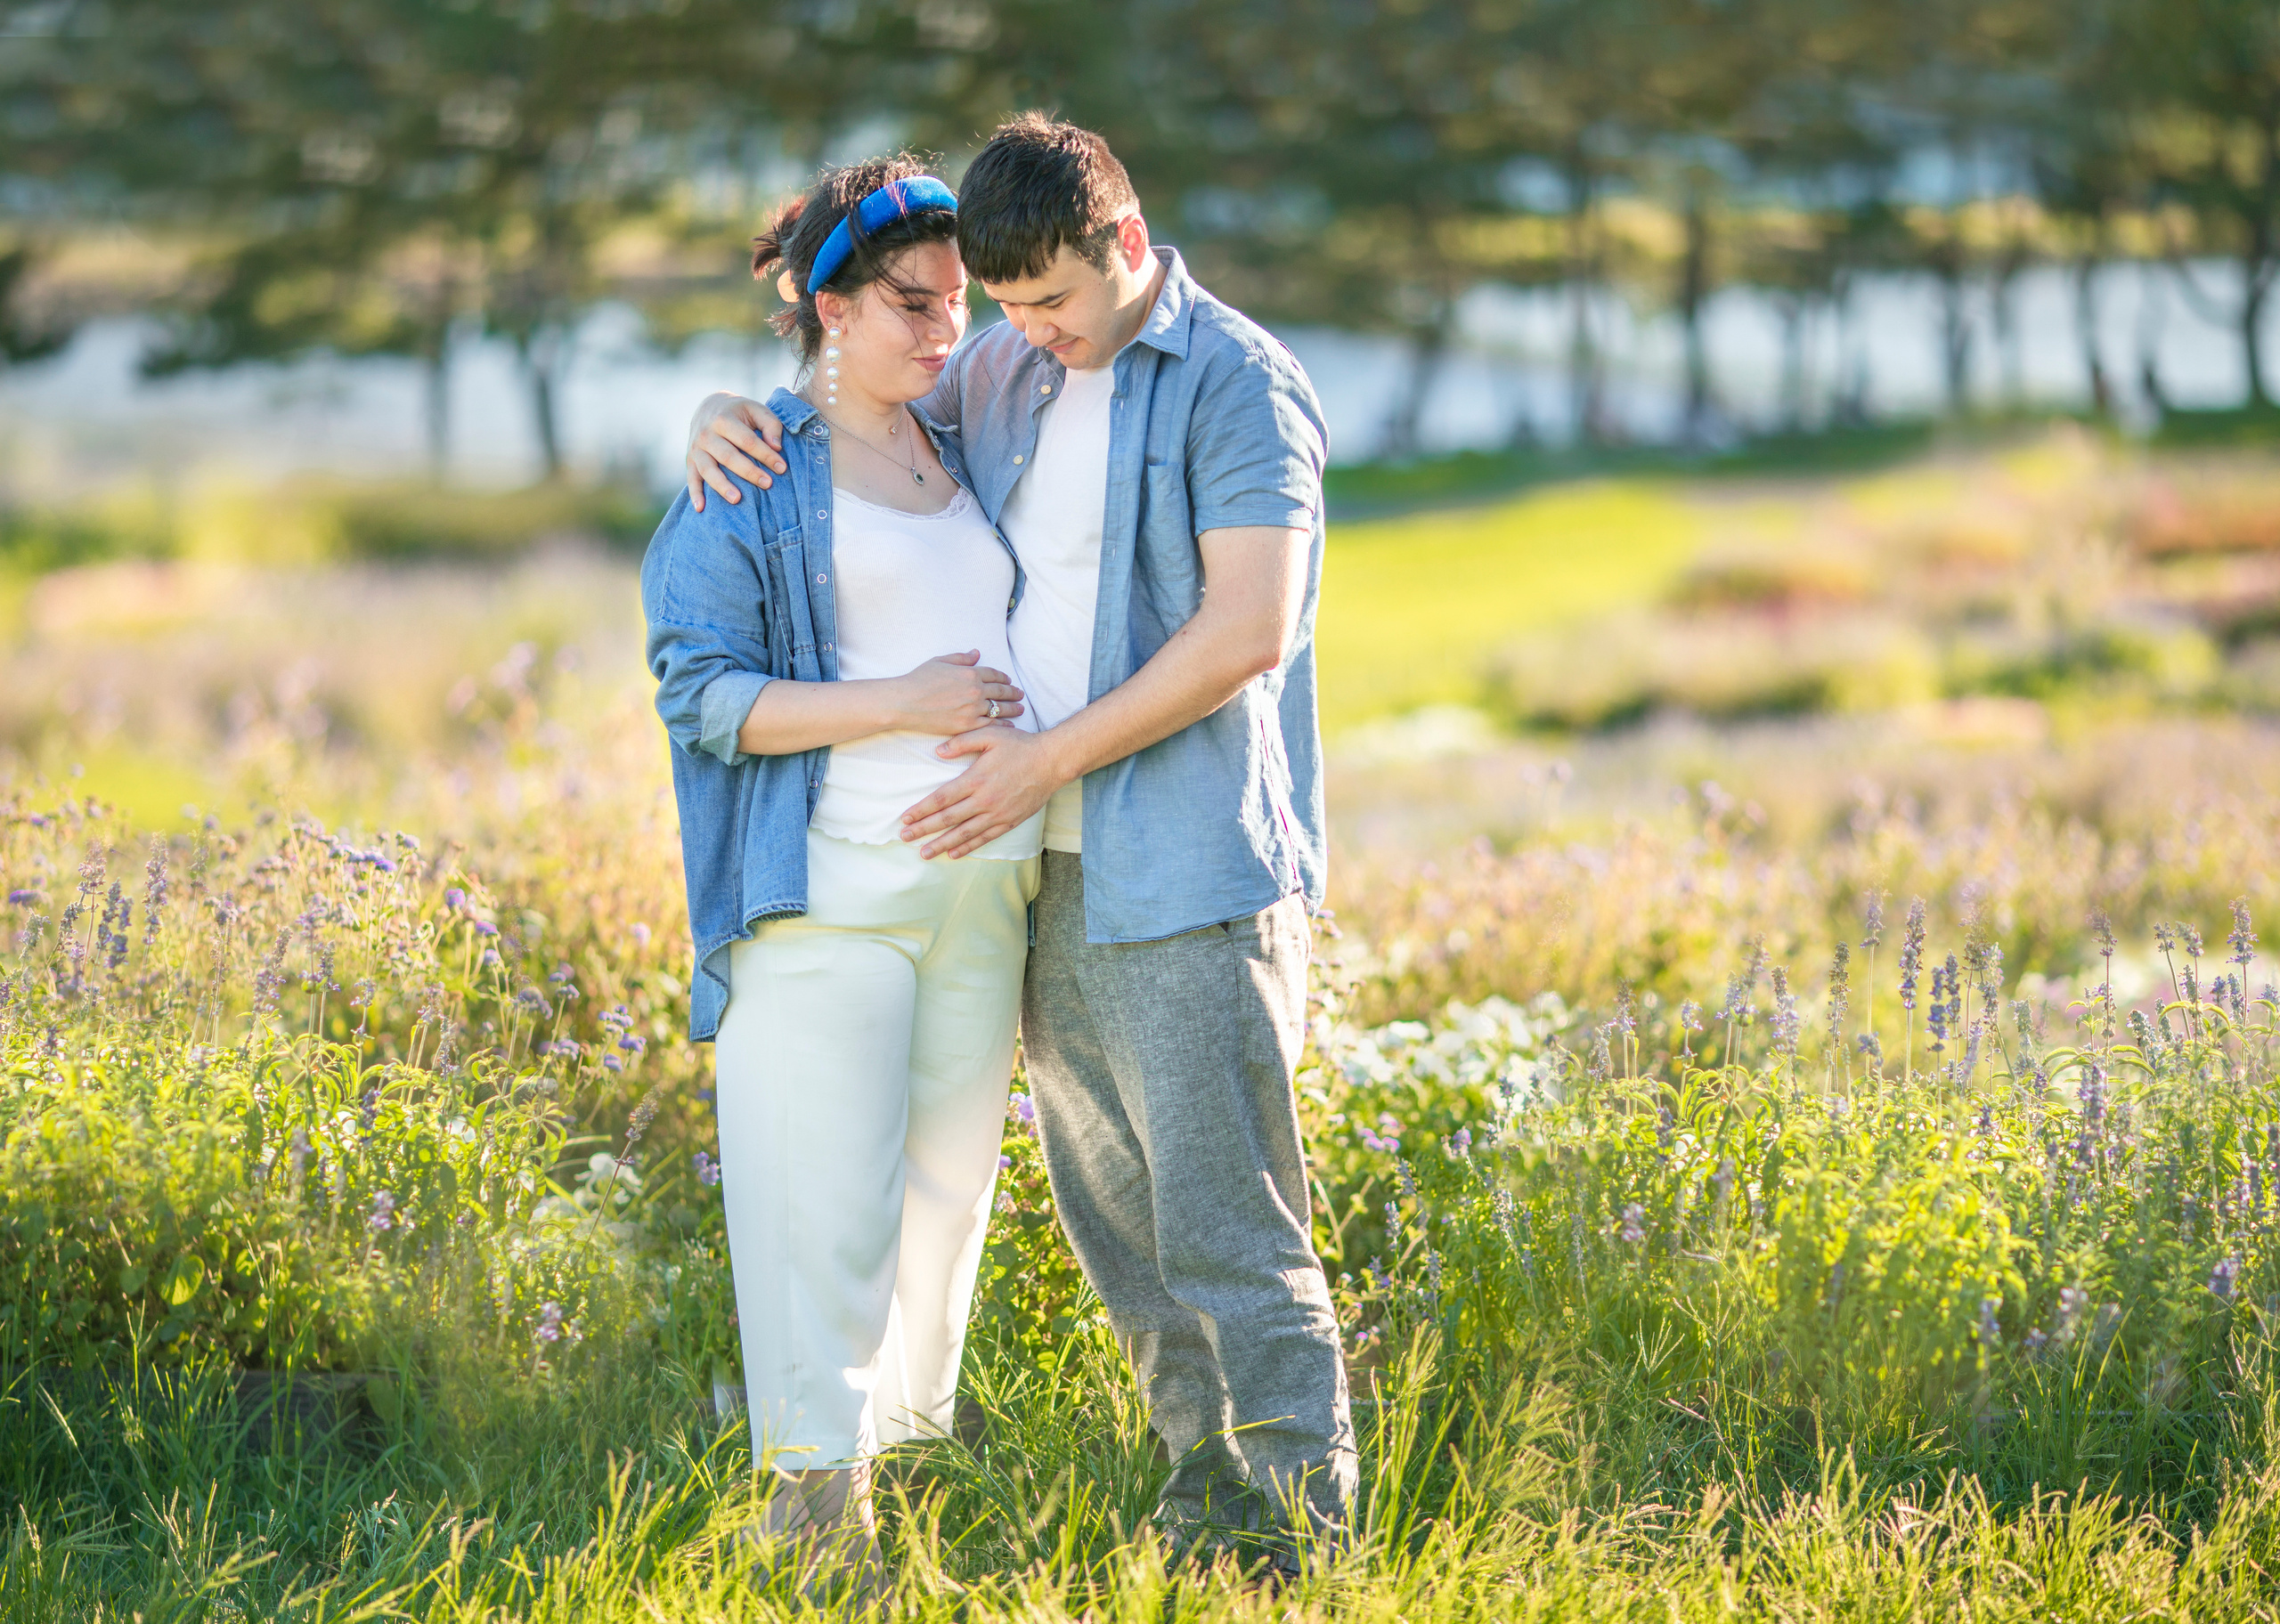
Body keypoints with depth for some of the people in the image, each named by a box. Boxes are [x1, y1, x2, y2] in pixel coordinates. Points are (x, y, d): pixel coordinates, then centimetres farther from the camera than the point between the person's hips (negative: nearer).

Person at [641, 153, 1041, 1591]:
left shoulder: (966, 457, 16)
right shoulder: (754, 473, -2)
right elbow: (701, 691, -8)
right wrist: (897, 706, -16)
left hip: (982, 886, 6)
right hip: (829, 894, -6)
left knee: (946, 1184, 7)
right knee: (828, 1200, -8)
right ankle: (820, 1493, -1)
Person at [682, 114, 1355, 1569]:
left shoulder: (1237, 385, -7)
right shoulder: (1002, 376, 14)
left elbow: (1246, 633, -16)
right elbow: (859, 425, 28)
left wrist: (1049, 761, -15)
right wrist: (733, 414, 5)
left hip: (1187, 874, -7)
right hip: (1048, 872, 7)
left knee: (1229, 1230, -9)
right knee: (1115, 1221, 10)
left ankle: (1302, 1538, -4)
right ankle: (1206, 1504, 19)